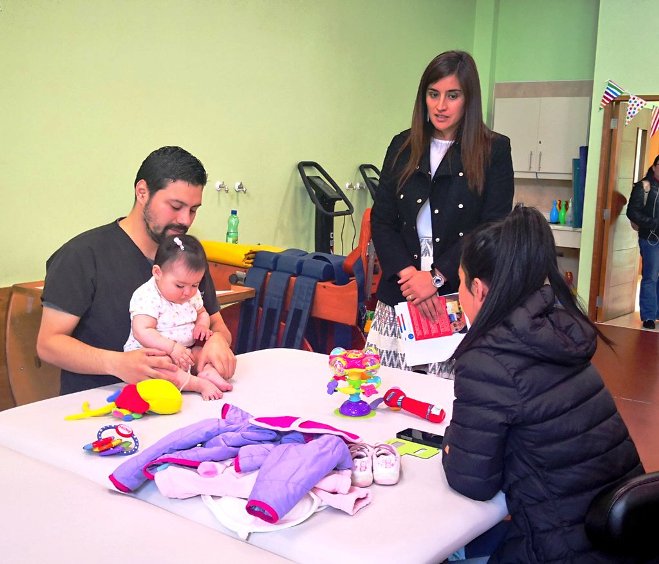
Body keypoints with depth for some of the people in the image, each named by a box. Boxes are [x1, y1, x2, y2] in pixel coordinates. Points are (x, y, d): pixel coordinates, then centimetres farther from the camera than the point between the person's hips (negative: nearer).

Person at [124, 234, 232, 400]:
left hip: (187, 352, 7)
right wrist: (172, 347, -32)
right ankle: (199, 384, -38)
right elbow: (142, 331, -26)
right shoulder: (147, 297, -17)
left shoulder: (192, 294, 6)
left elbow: (202, 313, 24)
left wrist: (202, 325, 0)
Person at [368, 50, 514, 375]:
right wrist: (408, 273, -9)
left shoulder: (494, 151, 1)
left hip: (461, 297, -3)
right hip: (399, 294, 3)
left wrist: (436, 277, -13)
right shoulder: (403, 147, 11)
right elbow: (381, 220, 7)